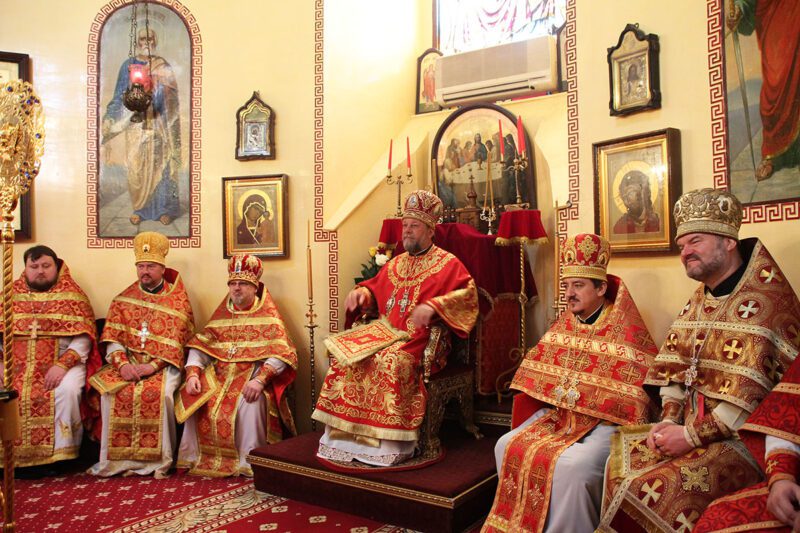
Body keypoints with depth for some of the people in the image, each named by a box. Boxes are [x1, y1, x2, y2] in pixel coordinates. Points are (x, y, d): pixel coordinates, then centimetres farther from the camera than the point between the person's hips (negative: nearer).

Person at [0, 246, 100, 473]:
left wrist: (62, 364, -19)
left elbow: (83, 337, -5)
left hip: (63, 362, -3)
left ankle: (61, 454, -16)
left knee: (67, 390, -32)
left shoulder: (72, 295, 4)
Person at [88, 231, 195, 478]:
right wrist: (122, 364, -15)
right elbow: (112, 338, 4)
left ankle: (158, 459, -17)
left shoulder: (178, 301, 4)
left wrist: (154, 366, -18)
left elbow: (177, 344, -4)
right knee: (112, 393, -25)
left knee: (159, 393, -31)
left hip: (163, 365, -3)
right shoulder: (122, 300, 13)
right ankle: (118, 457, -13)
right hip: (128, 363, 3)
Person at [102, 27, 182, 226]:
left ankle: (165, 208, 8)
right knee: (137, 165, 0)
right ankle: (140, 208, 10)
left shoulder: (163, 66, 6)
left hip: (158, 123, 0)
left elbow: (170, 97, 3)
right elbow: (121, 96, 5)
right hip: (136, 124, 0)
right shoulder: (128, 65, 7)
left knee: (161, 163, 0)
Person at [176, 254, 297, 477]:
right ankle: (195, 458, -1)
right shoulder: (221, 314, 16)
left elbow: (282, 353, -10)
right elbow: (200, 347, 10)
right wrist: (193, 374, -10)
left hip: (252, 376, -4)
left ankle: (249, 463, -20)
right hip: (220, 375, 5)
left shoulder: (268, 315, 2)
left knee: (251, 401, -33)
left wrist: (260, 379, -25)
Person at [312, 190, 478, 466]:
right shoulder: (396, 263, 22)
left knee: (391, 362, -36)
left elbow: (468, 294, -12)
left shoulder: (448, 264, 2)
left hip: (421, 340, -6)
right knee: (346, 357, -16)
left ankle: (389, 442, -27)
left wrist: (433, 305, -27)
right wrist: (362, 291, 9)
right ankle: (344, 434, -12)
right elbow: (375, 288, 33)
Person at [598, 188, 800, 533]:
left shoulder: (766, 301, -15)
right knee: (618, 463, -7)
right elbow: (673, 371, 11)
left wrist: (691, 435, -19)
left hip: (743, 437, -7)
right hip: (690, 427, 8)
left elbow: (751, 394, -21)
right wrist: (669, 421, -4)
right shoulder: (698, 302, 12)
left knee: (651, 489, -24)